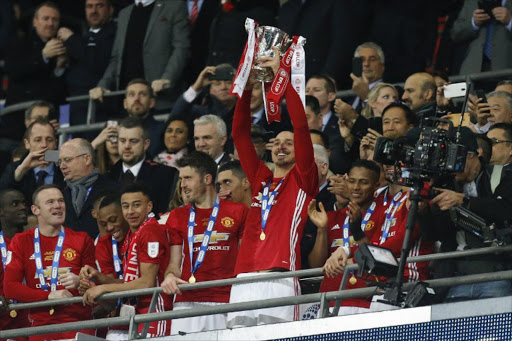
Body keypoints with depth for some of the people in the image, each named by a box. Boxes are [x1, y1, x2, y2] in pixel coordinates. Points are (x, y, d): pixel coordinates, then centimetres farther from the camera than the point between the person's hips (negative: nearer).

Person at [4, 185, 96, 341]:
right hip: (40, 325, 0)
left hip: (78, 323, 0)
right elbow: (10, 287, 1)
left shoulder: (81, 240, 9)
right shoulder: (21, 241, 8)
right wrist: (49, 296, -9)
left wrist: (80, 282, -12)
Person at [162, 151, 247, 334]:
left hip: (224, 304, -2)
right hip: (186, 302, 2)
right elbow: (174, 262, 16)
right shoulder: (178, 216, 17)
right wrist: (170, 276, -7)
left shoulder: (237, 212, 9)